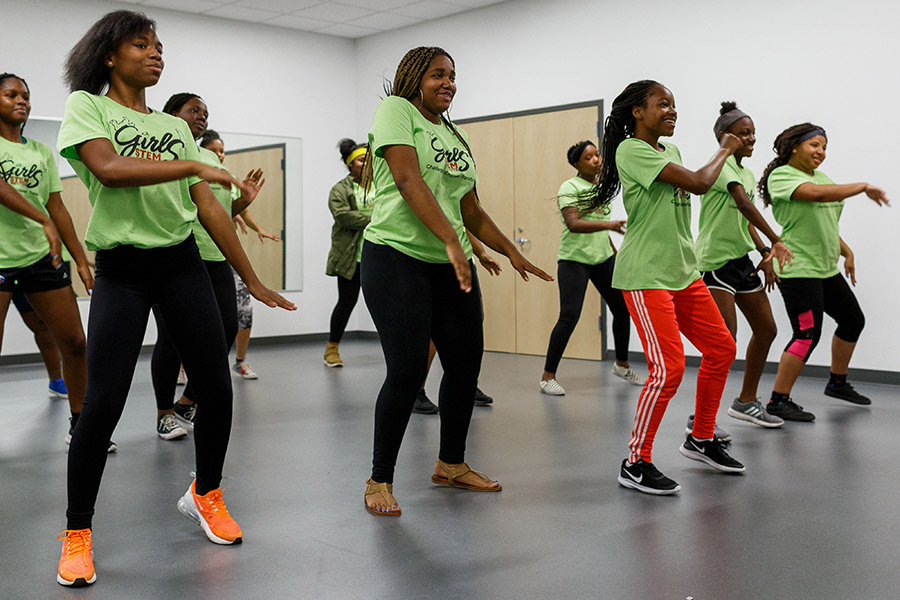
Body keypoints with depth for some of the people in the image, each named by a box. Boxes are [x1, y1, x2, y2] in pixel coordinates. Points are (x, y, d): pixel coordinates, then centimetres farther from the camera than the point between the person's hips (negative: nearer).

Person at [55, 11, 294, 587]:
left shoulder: (176, 126, 15)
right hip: (121, 269, -4)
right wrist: (195, 166, -19)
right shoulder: (86, 106, 3)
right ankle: (77, 534, 11)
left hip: (183, 264, 4)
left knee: (217, 390, 2)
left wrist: (253, 280, 10)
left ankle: (205, 494, 28)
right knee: (102, 403, -8)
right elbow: (109, 169, -18)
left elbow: (209, 209, 12)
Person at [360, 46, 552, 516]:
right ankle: (380, 480, 5)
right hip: (397, 258, -7)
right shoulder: (396, 110, -2)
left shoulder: (455, 137, 20)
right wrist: (451, 242, -25)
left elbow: (472, 213, 23)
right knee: (408, 369, -11)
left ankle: (451, 464, 27)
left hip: (451, 265, 8)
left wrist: (512, 252, 16)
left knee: (466, 364, 8)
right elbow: (409, 182, -16)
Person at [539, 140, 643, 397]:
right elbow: (573, 224, -24)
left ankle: (622, 365, 31)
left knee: (622, 308, 10)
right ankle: (547, 377, -3)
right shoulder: (570, 188, -10)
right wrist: (608, 224, -35)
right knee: (569, 316, -13)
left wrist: (615, 252, 24)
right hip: (574, 259, -7)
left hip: (602, 258, 7)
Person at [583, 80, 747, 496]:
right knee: (669, 368, -14)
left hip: (682, 272, 9)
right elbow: (699, 183, -18)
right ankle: (635, 464, 0)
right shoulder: (631, 150, -13)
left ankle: (700, 440, 28)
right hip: (644, 276, -9)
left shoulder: (669, 150, 15)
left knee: (722, 349, 11)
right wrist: (725, 149, -1)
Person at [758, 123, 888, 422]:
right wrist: (864, 187, -20)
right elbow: (817, 194, -28)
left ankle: (837, 383, 38)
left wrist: (846, 252, 17)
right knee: (807, 334, -12)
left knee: (853, 321, 19)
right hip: (798, 270, -10)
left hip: (826, 269, 10)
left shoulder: (822, 177, 16)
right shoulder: (781, 175, -11)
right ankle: (778, 401, -3)